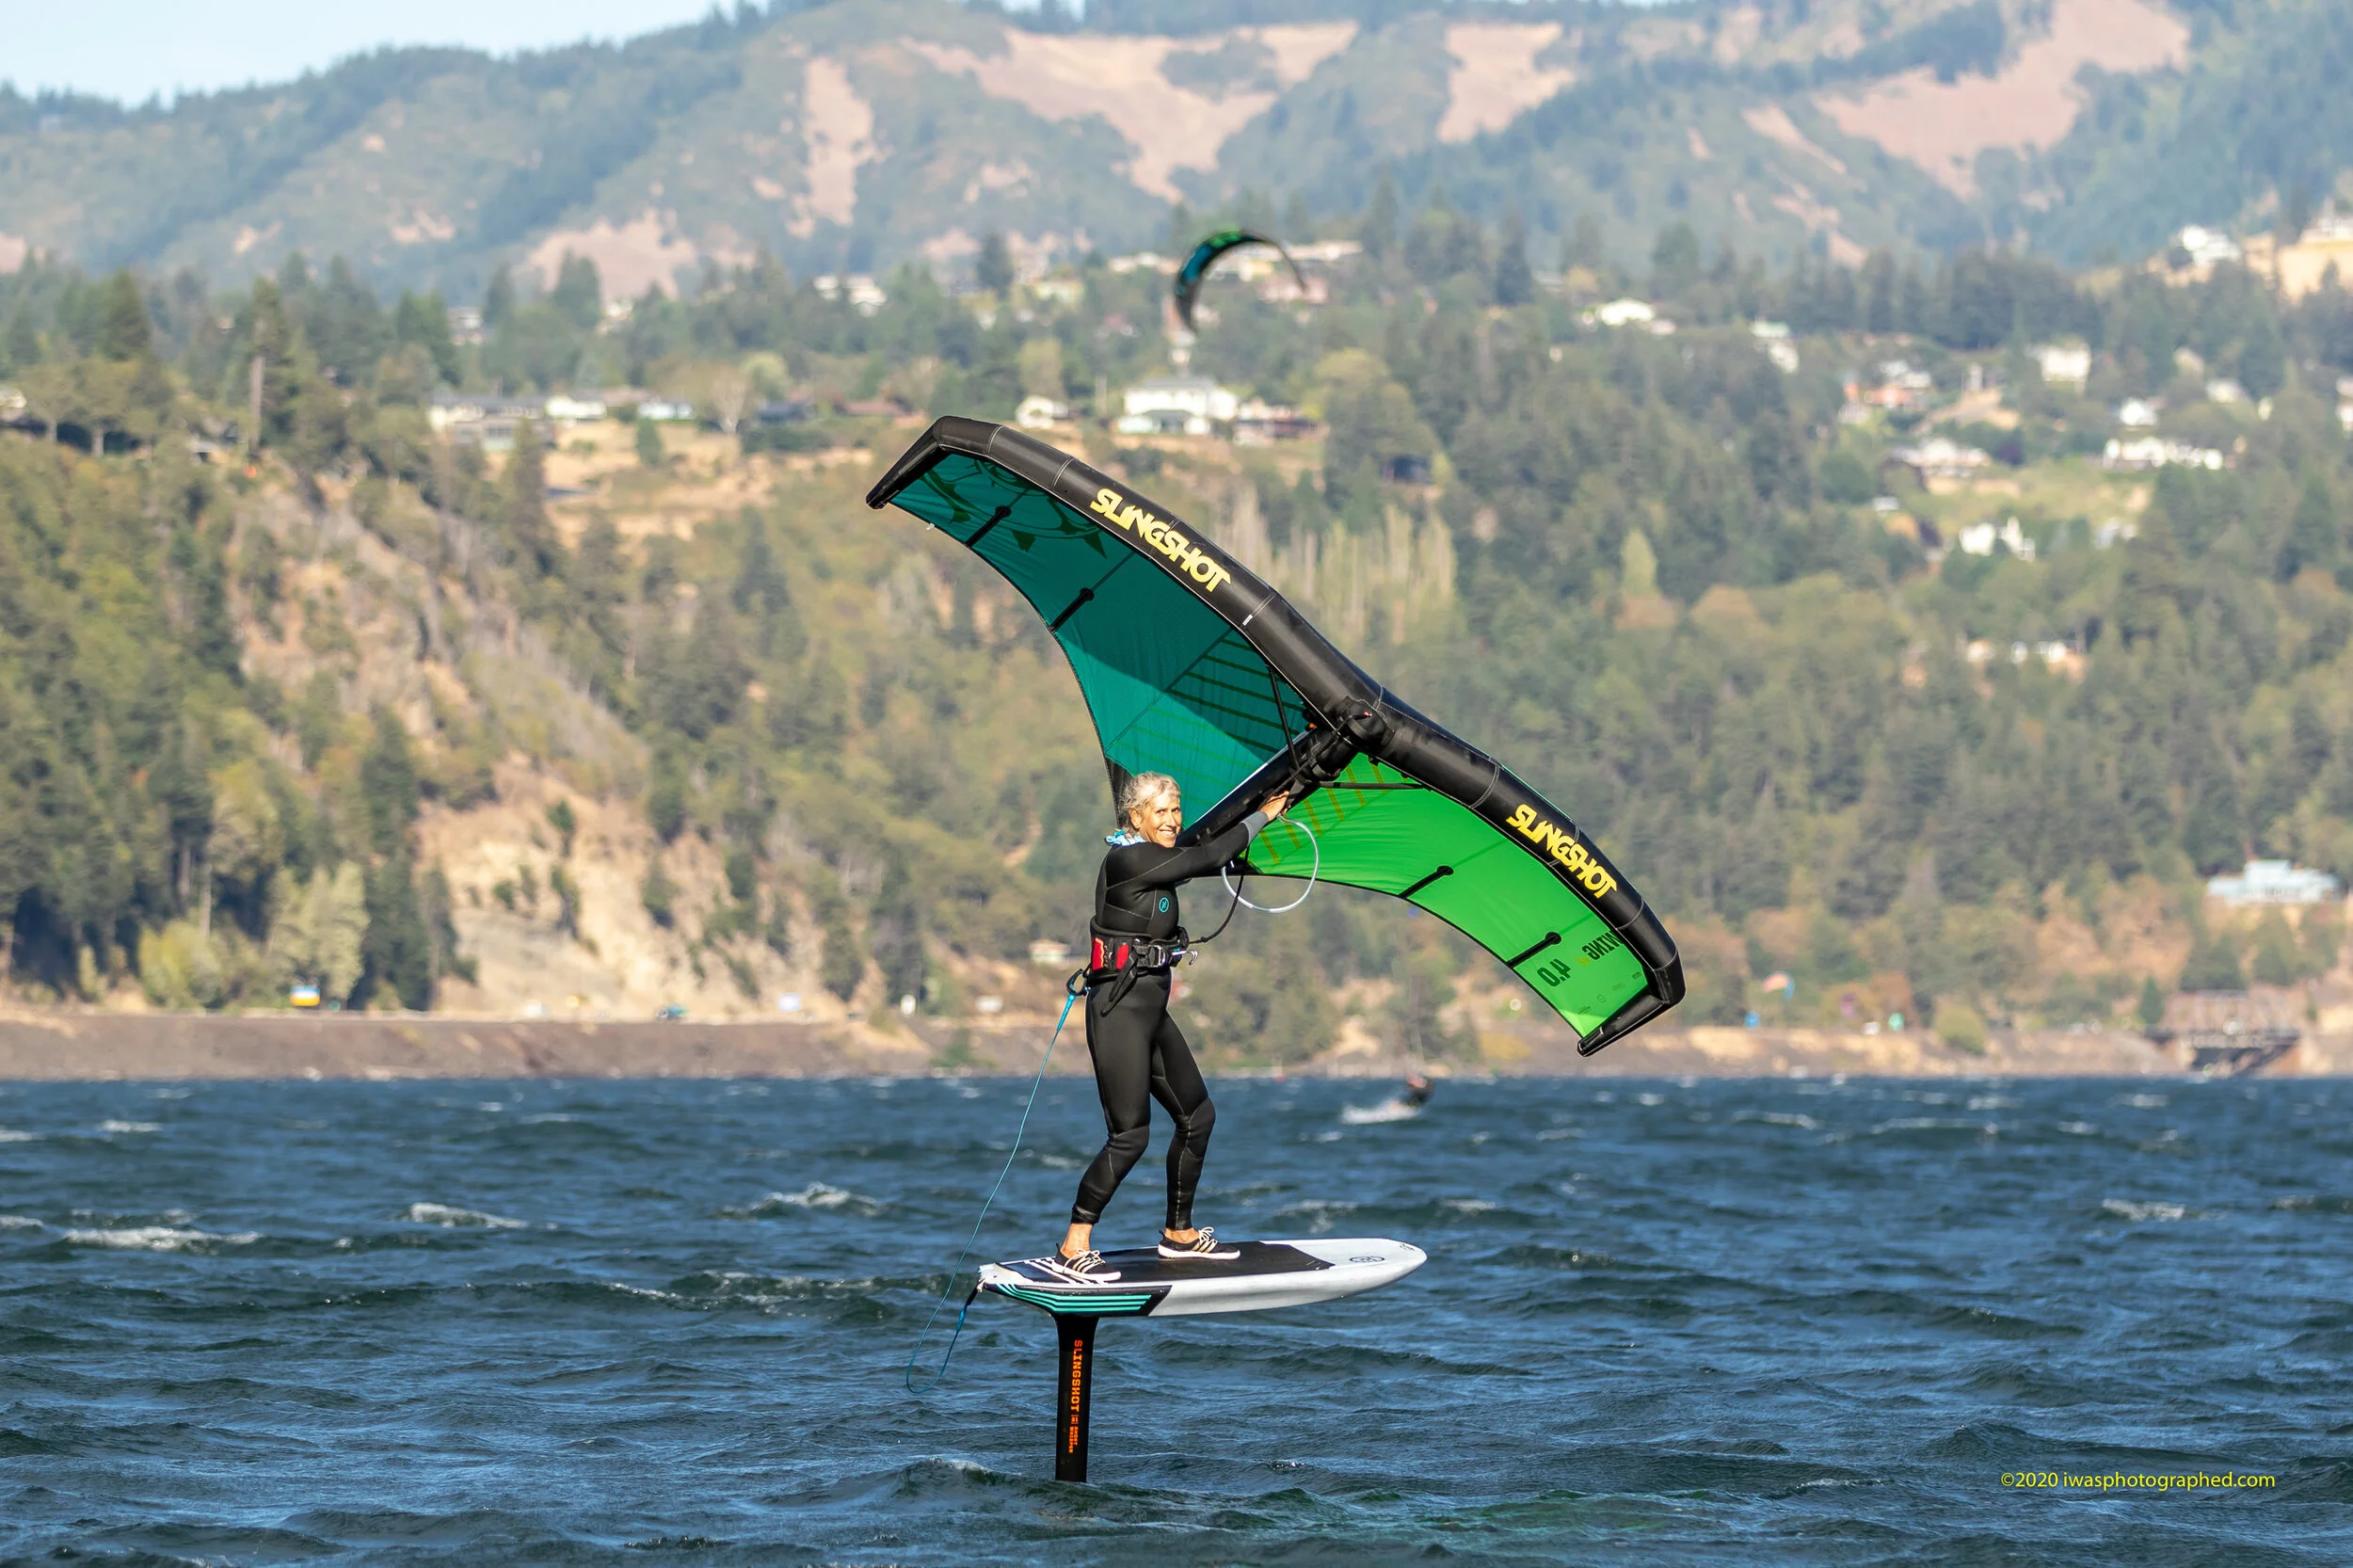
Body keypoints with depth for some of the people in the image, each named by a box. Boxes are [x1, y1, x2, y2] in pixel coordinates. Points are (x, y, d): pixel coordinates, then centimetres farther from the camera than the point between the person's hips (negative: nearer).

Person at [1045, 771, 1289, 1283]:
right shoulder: (1129, 861, -15)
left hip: (1151, 1008, 10)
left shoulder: (1152, 859, 13)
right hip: (1120, 1007, -10)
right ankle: (1072, 1250, -7)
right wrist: (1261, 817, -2)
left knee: (1197, 1115, 16)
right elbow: (1206, 858, -14)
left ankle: (1180, 1234, 28)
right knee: (1129, 1134, -12)